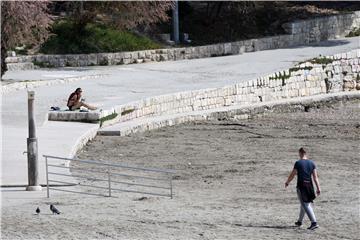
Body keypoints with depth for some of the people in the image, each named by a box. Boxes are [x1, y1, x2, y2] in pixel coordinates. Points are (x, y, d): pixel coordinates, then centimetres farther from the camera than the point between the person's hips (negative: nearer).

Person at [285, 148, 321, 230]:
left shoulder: (298, 163, -10)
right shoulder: (312, 163, 4)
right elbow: (315, 177, 2)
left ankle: (314, 223, -19)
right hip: (309, 185, 6)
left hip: (301, 186, -6)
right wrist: (318, 188, 3)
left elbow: (292, 175, -4)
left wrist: (287, 182, 13)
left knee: (306, 205, -7)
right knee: (304, 204, 22)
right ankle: (299, 221, 37)